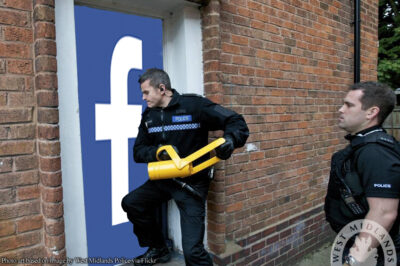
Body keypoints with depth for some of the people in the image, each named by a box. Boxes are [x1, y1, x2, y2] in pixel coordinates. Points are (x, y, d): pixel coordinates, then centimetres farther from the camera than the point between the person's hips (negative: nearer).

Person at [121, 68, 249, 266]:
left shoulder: (194, 105, -15)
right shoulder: (148, 115, 5)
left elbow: (237, 122, -13)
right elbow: (138, 152, 5)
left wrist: (230, 140, -36)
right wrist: (158, 152, -17)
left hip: (192, 183, -6)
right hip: (163, 180, 7)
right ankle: (158, 249, 30)